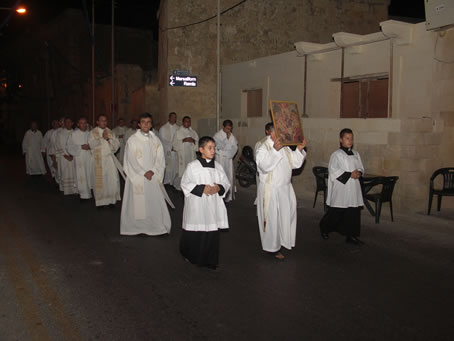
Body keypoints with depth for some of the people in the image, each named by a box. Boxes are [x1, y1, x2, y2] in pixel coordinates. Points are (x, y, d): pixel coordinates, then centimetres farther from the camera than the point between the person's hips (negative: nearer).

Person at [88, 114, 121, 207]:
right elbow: (91, 144, -14)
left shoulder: (111, 132, 11)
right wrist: (102, 138, -18)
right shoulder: (93, 132, 2)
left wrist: (109, 139, -12)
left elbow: (117, 144, 2)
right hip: (99, 160, -3)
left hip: (110, 159, 3)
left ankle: (112, 199, 10)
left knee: (113, 179, -1)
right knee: (100, 180, 1)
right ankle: (101, 201, 12)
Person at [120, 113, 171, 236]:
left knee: (155, 201, 2)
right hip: (137, 176, -3)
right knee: (138, 203, 1)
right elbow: (131, 160, -7)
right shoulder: (132, 140, -3)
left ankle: (156, 226, 11)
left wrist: (152, 171, -10)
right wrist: (144, 173, -12)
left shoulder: (155, 140, 7)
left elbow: (160, 158, 4)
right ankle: (137, 227, 12)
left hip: (153, 176, 3)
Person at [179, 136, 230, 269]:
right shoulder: (192, 166, -5)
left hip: (213, 205, 4)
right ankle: (191, 256, 28)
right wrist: (202, 189, -16)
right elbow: (185, 184, -7)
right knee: (194, 232, 4)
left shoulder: (218, 166, 7)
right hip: (196, 205, -3)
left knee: (212, 232, 4)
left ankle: (209, 260, 19)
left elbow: (226, 183, 11)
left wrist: (219, 188, -11)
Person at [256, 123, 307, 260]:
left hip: (285, 188, 7)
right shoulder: (263, 149, -14)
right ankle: (273, 247, 17)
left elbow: (295, 163, 9)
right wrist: (275, 150, -38)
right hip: (270, 191, -7)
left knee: (286, 216, 13)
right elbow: (264, 166, -30)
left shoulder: (285, 148, 8)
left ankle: (282, 240, 31)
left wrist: (299, 149, -6)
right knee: (272, 219, 3)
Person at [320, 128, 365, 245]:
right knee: (336, 213, 2)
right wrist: (350, 174, -16)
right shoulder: (336, 155, -7)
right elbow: (333, 172, -12)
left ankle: (351, 235, 12)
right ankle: (324, 228, 25)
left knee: (354, 212, 3)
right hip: (340, 189, -6)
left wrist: (359, 173, -5)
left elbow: (361, 167, 18)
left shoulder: (355, 154, 12)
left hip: (354, 189, 6)